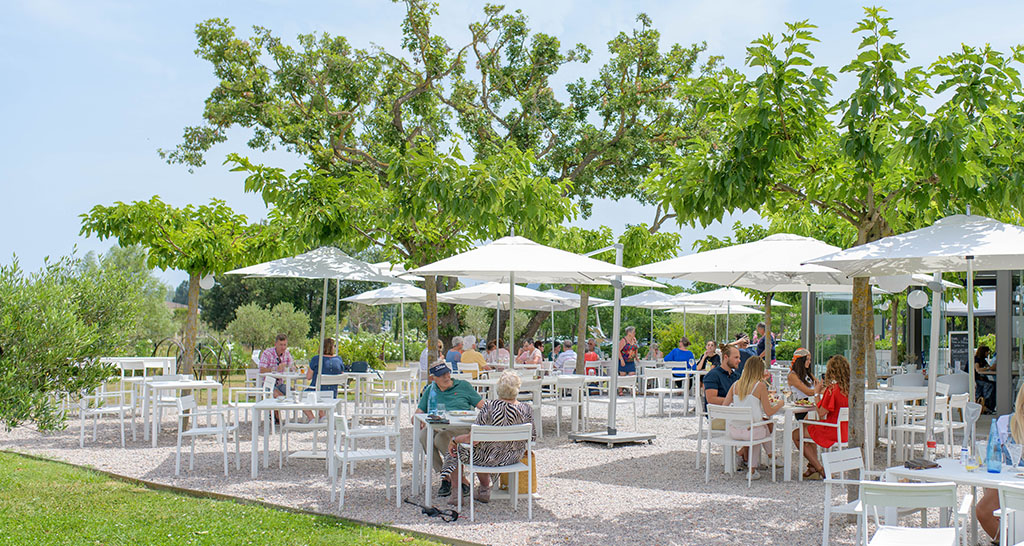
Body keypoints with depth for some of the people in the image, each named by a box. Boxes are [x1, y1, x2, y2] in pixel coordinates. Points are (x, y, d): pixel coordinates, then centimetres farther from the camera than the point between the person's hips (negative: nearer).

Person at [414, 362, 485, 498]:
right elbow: (419, 412, 20)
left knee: (441, 438, -35)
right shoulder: (430, 390, 22)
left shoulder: (463, 386, 15)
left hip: (463, 427, -3)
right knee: (424, 437, -31)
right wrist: (417, 420, -3)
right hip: (438, 427, 3)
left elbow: (482, 406, 12)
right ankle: (444, 476, -22)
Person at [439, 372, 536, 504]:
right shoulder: (526, 409, -13)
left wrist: (454, 439, -5)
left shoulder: (489, 407, -24)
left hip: (490, 458, -5)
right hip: (514, 457, 5)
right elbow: (532, 436, -1)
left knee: (455, 448, 23)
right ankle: (484, 492, 38)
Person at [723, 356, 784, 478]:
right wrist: (780, 404, 13)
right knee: (769, 424, 28)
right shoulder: (760, 386, -10)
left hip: (734, 431, 5)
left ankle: (752, 468, 35)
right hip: (751, 430, -4)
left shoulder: (735, 385, 3)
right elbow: (769, 412, -8)